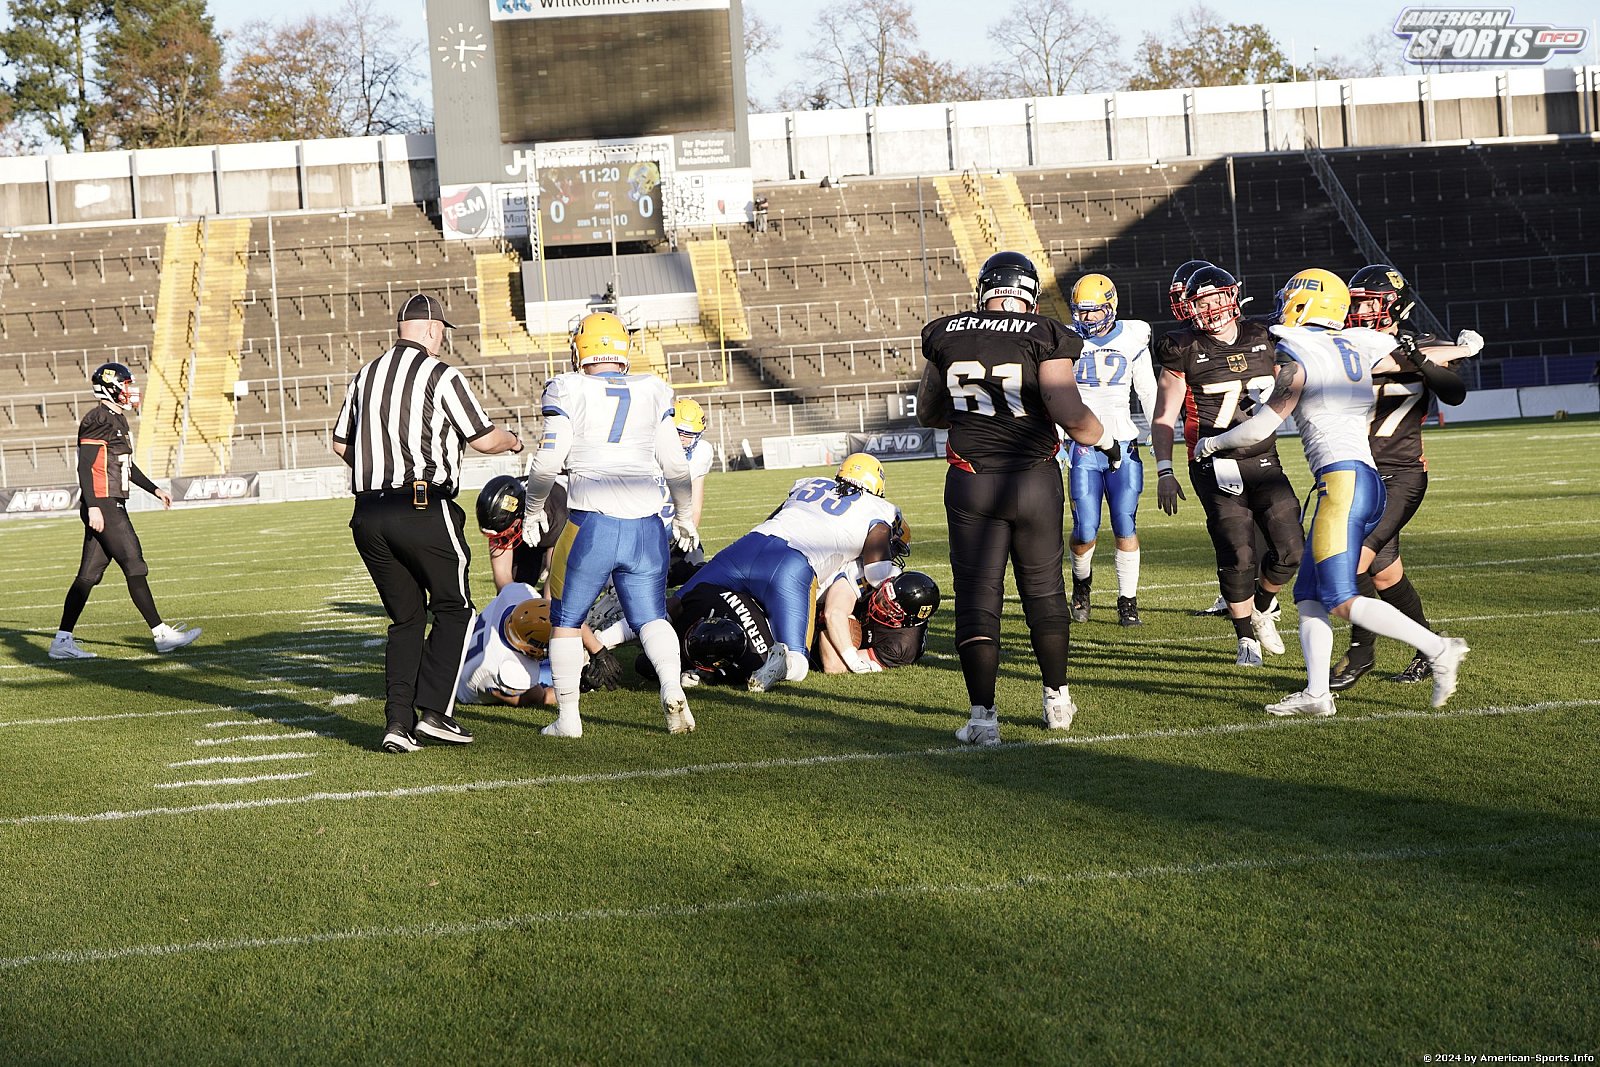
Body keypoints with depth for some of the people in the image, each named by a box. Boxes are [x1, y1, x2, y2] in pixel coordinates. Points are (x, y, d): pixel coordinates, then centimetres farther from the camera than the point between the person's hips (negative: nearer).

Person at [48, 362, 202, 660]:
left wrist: (154, 489, 27)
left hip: (112, 505, 10)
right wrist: (93, 507, -21)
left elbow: (126, 465, 28)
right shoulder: (98, 420, -12)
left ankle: (62, 641, 10)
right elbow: (85, 467, -17)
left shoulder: (117, 420, 18)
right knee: (135, 566, -7)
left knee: (89, 574, 8)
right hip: (103, 506, -10)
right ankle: (161, 634, -3)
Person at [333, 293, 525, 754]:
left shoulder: (365, 376, 11)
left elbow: (341, 444, 19)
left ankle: (398, 721, 5)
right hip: (424, 510, -5)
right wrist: (513, 441, 20)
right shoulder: (441, 376, -6)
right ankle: (434, 711, -2)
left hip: (368, 515, 5)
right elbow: (483, 439, -2)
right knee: (453, 610, 9)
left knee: (406, 617, 14)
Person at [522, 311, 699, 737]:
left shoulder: (569, 391, 0)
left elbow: (547, 462, -3)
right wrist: (684, 516, 26)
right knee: (651, 617, 13)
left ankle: (568, 716, 14)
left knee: (566, 620, 14)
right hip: (646, 524, 3)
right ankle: (672, 689, -11)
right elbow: (676, 465, 12)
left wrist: (533, 510, 13)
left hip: (592, 523, -3)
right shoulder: (653, 391, 10)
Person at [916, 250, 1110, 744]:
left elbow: (928, 414, 14)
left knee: (977, 598, 4)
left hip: (970, 482, 1)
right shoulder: (1044, 337, -9)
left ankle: (983, 716, -1)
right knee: (1044, 591, 17)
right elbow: (1068, 413, -18)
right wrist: (1107, 440, 0)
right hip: (1034, 480, -1)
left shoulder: (946, 335, 2)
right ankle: (1057, 699, 27)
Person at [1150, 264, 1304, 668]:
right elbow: (1163, 418, -1)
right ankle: (1246, 638, 9)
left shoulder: (1263, 341, 8)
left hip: (1264, 463, 4)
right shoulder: (1185, 351, -2)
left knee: (1290, 548, -5)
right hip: (1215, 467, -4)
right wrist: (1164, 472, -6)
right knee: (1239, 556, -12)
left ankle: (1264, 607, 26)